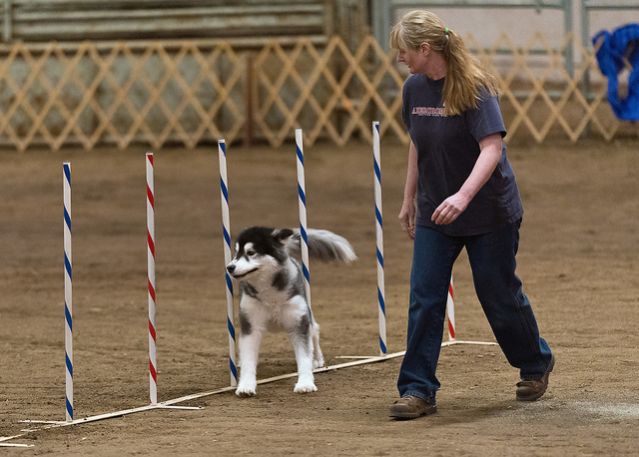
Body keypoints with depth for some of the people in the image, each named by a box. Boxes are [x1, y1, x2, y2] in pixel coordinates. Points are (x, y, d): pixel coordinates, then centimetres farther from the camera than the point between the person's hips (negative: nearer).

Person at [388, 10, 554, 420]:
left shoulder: (474, 87, -20)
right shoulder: (414, 89, 0)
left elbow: (492, 148, -28)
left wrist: (462, 196, -41)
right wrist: (410, 199, 18)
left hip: (489, 213, -5)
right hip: (435, 214, 5)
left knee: (499, 295, 7)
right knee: (424, 298, -5)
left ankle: (536, 364, 32)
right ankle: (418, 390, -4)